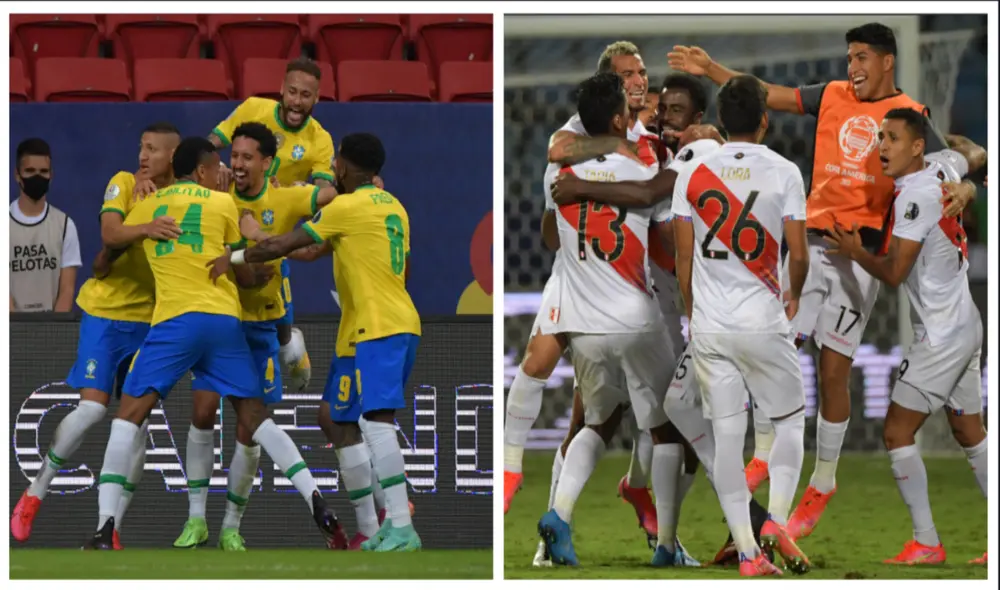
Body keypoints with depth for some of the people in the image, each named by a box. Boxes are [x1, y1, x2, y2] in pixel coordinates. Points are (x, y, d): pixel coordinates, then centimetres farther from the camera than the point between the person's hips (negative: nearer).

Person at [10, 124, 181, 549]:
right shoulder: (124, 184, -6)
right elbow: (109, 234, -23)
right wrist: (146, 229, -41)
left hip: (148, 321, 3)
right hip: (105, 311, -3)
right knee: (92, 407, -15)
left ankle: (112, 528, 4)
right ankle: (34, 494, 3)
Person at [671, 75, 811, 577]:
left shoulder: (692, 176, 2)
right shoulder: (783, 173, -5)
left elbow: (684, 259, 5)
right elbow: (798, 256, -5)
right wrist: (794, 297, 16)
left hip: (709, 328, 2)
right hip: (763, 324, -2)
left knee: (726, 436, 4)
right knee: (790, 420, 15)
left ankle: (747, 553, 2)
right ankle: (776, 521, -3)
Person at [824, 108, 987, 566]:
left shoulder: (914, 196, -21)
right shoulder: (942, 166, 2)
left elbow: (894, 272, -21)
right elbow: (969, 160, 27)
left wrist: (857, 253, -7)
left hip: (940, 335, -9)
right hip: (966, 326, 9)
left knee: (897, 432, -6)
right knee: (969, 433, 15)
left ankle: (926, 544, -7)